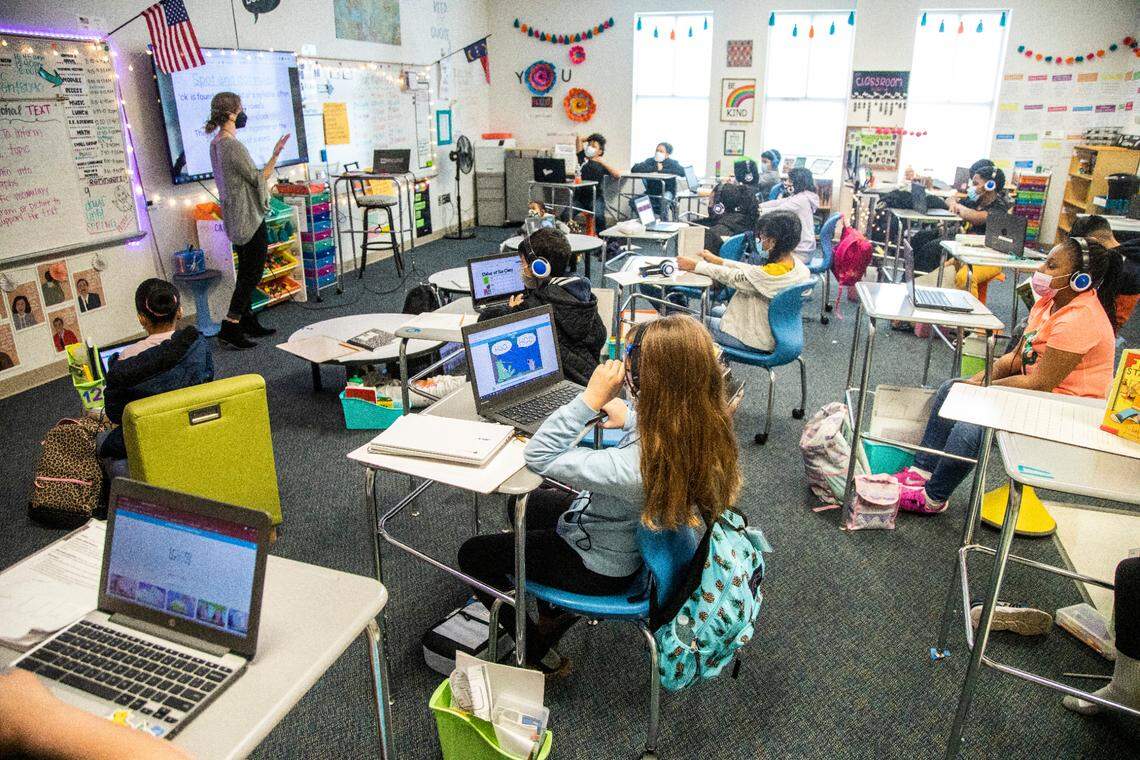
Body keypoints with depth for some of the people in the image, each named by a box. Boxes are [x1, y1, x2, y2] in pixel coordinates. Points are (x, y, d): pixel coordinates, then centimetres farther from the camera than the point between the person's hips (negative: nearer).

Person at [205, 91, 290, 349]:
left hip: (235, 218, 10)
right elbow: (258, 178, -14)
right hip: (249, 217, -10)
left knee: (246, 273, 15)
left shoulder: (216, 143, 11)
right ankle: (230, 327, -3)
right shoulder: (232, 145, -19)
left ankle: (248, 323, 22)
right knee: (253, 272, -4)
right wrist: (276, 154, -9)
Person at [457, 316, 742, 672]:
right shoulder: (706, 426, -20)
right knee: (523, 503, 29)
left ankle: (538, 655, 27)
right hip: (634, 535, 8)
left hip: (603, 567, -8)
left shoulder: (637, 466, -44)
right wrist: (634, 419, -8)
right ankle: (552, 619, 41)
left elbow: (538, 456, -34)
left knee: (473, 554, 10)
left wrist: (590, 398, -35)